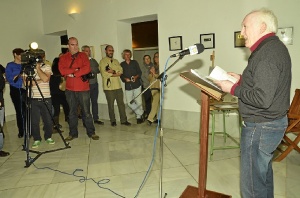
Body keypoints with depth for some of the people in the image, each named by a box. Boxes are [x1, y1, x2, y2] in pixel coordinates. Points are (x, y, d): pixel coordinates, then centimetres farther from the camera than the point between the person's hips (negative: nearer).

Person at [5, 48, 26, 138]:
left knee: (26, 110, -7)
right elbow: (9, 79, -5)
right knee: (19, 111, 1)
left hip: (26, 90, 1)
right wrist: (20, 74, -15)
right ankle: (21, 131, 14)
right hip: (16, 91, -1)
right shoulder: (10, 66, 4)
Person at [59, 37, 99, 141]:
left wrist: (73, 74, -13)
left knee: (86, 112, 3)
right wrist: (77, 69, -13)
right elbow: (62, 70, -8)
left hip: (83, 88, -2)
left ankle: (91, 132, 12)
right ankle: (73, 133, 21)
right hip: (70, 89, 2)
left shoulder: (83, 56, 6)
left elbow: (87, 68, -11)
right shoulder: (63, 58, 9)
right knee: (72, 112, 10)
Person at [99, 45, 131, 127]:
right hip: (108, 87, -4)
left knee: (121, 103, 6)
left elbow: (121, 70, 3)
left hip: (118, 86, 5)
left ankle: (123, 120, 14)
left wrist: (113, 71, -14)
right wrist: (116, 73, -9)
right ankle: (113, 121, 18)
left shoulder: (116, 61, 17)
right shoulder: (102, 61, -1)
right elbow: (104, 74, -14)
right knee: (111, 105, 5)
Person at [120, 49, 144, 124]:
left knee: (138, 102, -5)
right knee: (129, 102, 0)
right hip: (128, 86, 2)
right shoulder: (122, 64, 9)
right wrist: (125, 79, -13)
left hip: (137, 85, -2)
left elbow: (139, 72, 4)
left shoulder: (134, 62, 8)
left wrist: (136, 77, -14)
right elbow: (121, 75, 7)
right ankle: (141, 113, 20)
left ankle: (139, 116, 16)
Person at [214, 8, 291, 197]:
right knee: (263, 171, 26)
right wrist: (242, 79, 10)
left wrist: (233, 88, -16)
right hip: (273, 121, 11)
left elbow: (262, 98, -28)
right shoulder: (275, 47, 10)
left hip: (261, 126, -11)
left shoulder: (267, 53, -22)